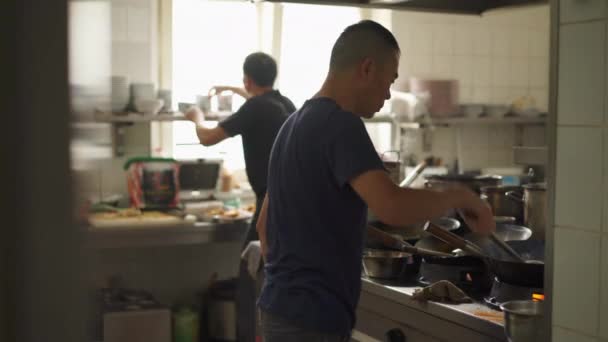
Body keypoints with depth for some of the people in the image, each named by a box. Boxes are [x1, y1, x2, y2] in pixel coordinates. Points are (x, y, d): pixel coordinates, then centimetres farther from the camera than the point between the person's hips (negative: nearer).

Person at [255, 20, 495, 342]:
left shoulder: (296, 122, 12)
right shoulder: (341, 124, -16)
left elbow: (265, 223, 18)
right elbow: (391, 206, -31)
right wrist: (458, 196, -15)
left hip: (283, 309, 9)